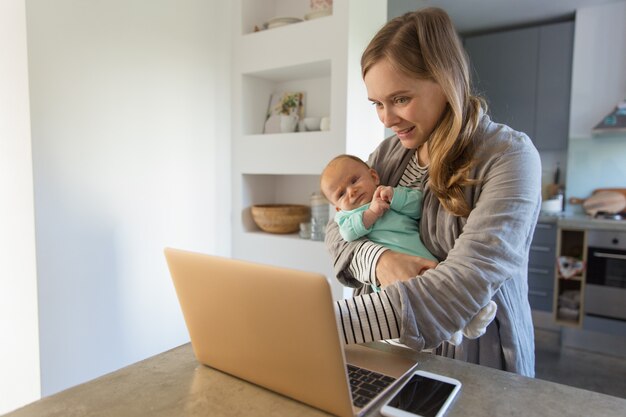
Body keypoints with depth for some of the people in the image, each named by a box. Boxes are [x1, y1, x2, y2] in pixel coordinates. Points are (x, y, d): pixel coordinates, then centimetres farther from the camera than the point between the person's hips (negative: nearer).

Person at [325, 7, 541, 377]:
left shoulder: (509, 156, -14)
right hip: (392, 351, 4)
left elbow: (464, 285, -25)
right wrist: (378, 259, -19)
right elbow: (338, 230, 3)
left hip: (479, 366, -3)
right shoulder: (389, 152, 3)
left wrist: (328, 321, -33)